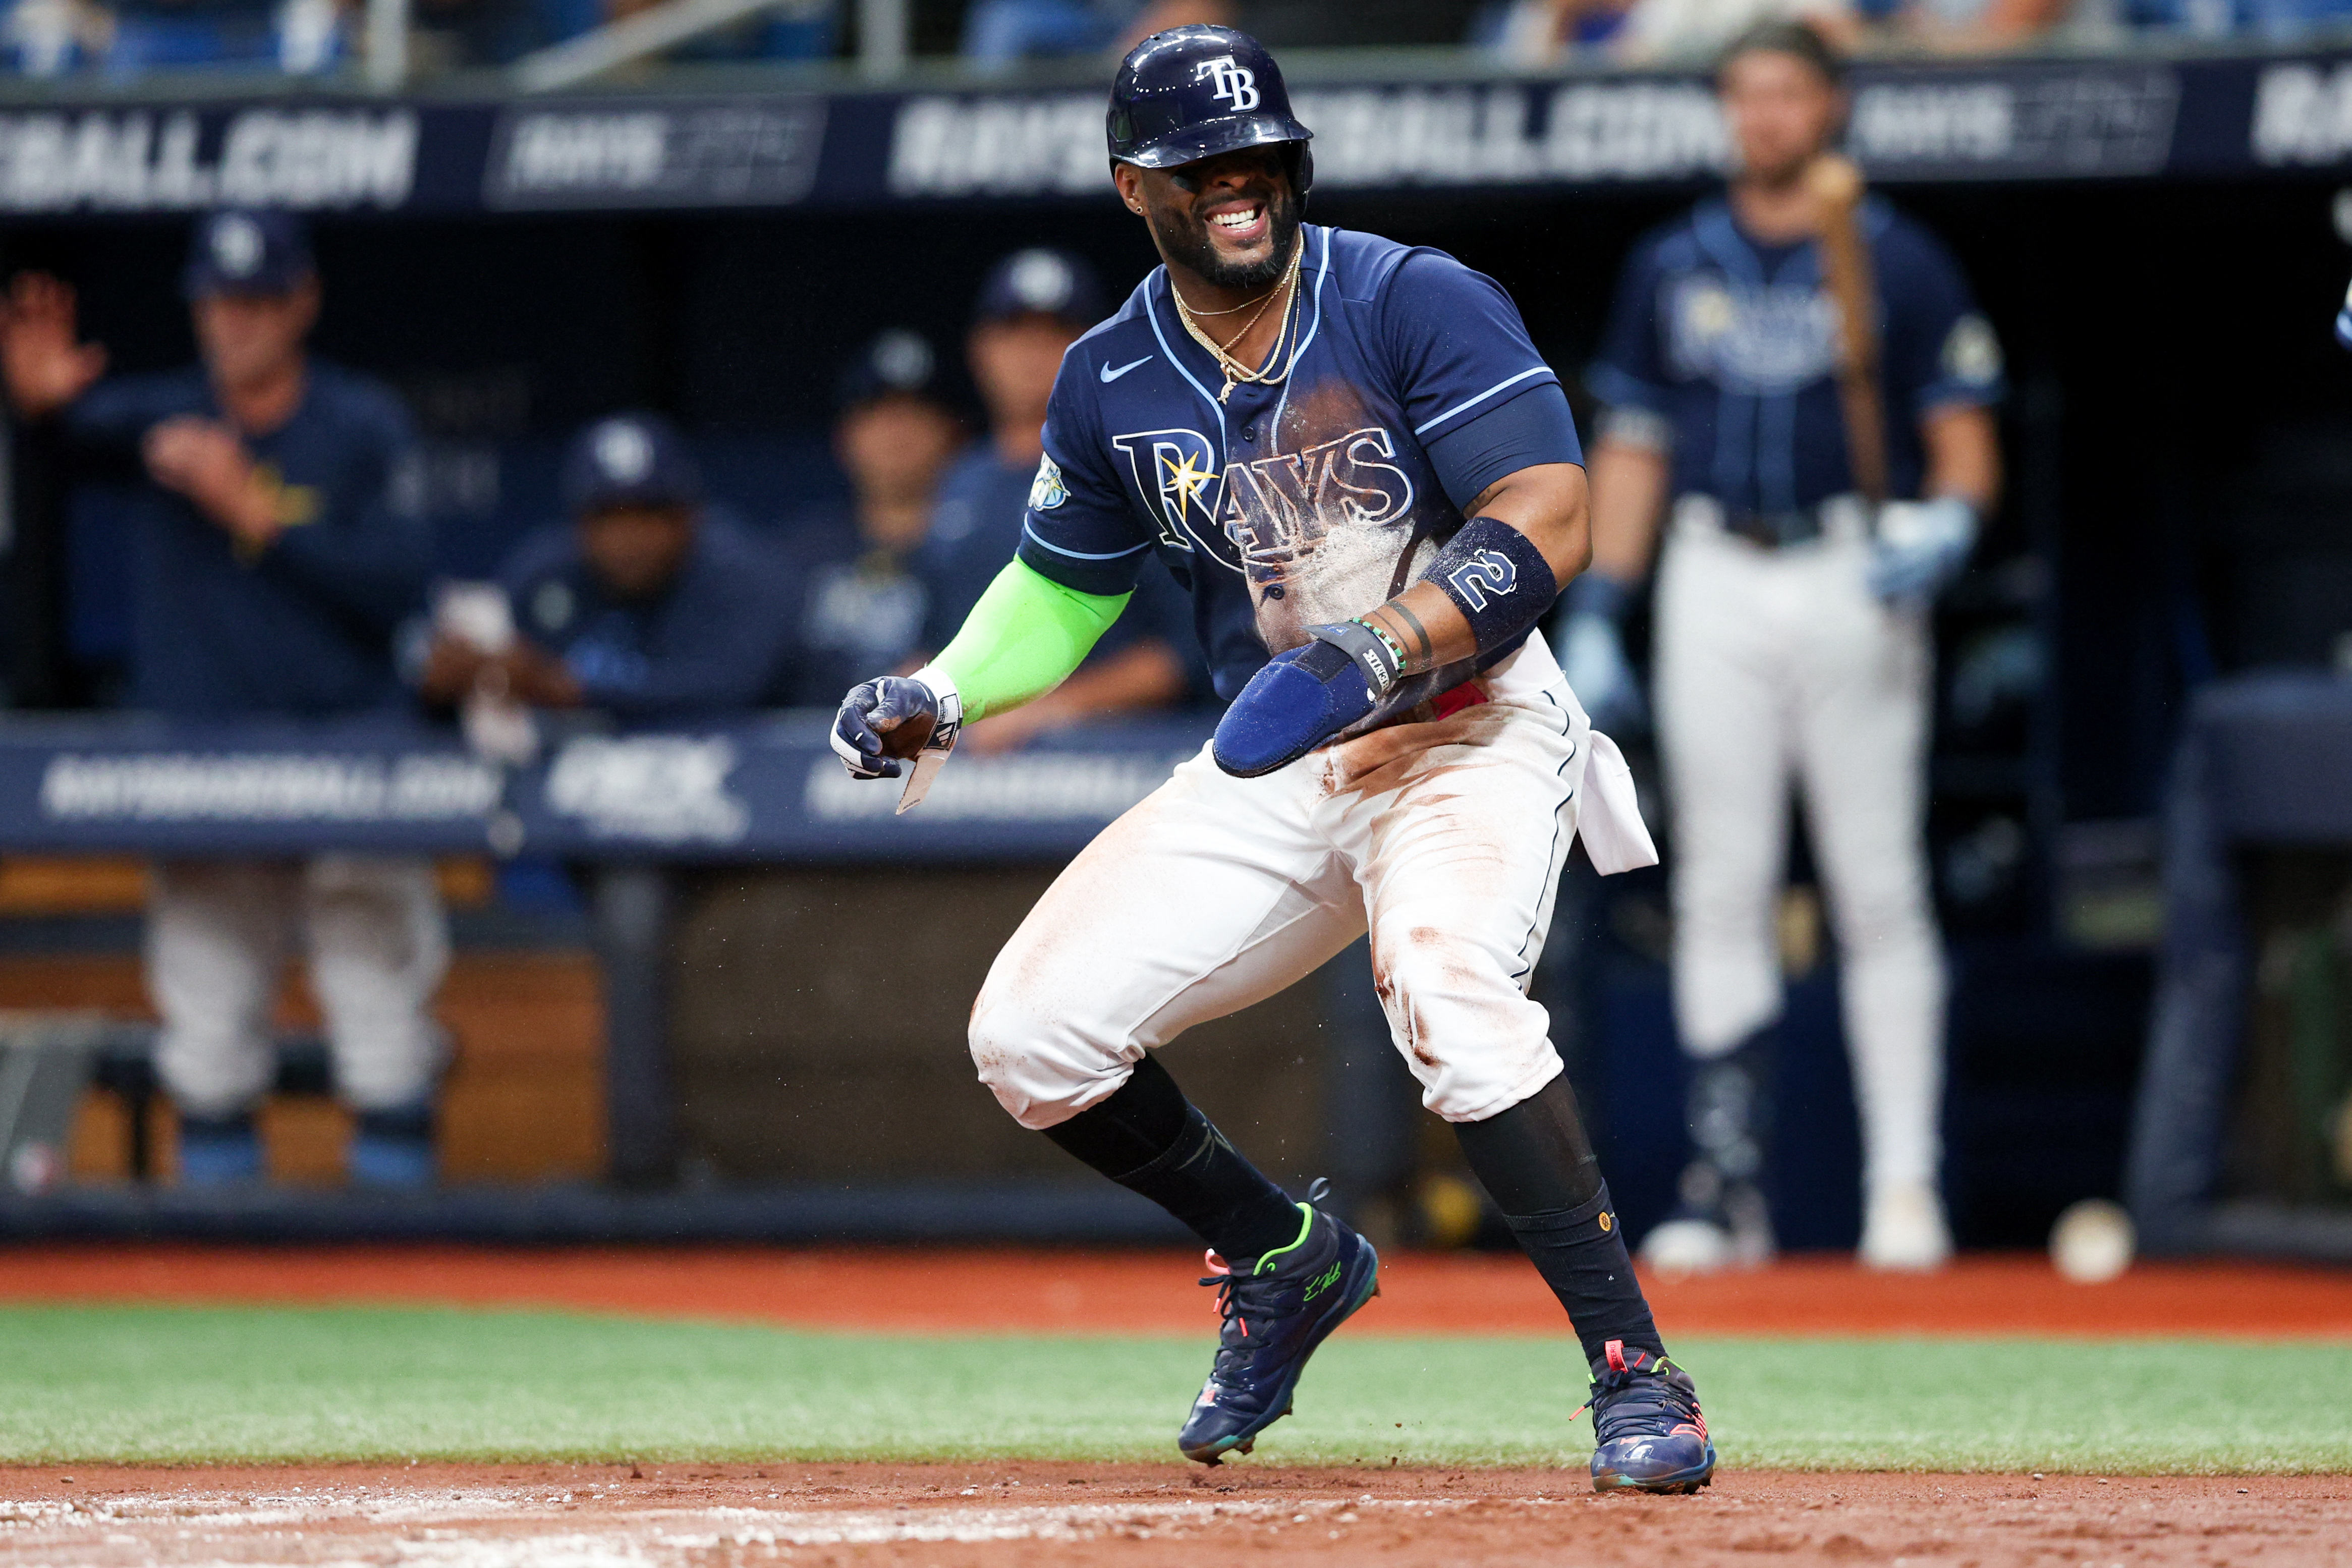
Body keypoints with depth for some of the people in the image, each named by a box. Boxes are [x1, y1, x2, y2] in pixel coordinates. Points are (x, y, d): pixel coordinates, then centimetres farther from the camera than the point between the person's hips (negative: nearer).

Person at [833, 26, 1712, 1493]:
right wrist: (939, 694, -1)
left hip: (1473, 729, -6)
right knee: (1031, 1035, -4)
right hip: (1276, 768, 6)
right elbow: (1061, 587, 18)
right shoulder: (1113, 383, 2)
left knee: (1442, 979, -36)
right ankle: (1288, 1258, 22)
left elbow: (1549, 521, -22)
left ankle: (1638, 1373, -30)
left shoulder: (1418, 303, -13)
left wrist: (1381, 650, -36)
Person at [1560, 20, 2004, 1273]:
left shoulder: (1898, 262, 2)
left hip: (1854, 581, -3)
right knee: (1719, 888, 1)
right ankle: (1725, 1182, 2)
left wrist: (1944, 525, -20)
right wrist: (1593, 620, 8)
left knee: (1878, 890, -4)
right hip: (1713, 590, 3)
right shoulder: (1671, 267, 12)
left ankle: (1904, 1184, -3)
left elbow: (1964, 440, 1)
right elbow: (1633, 449, 15)